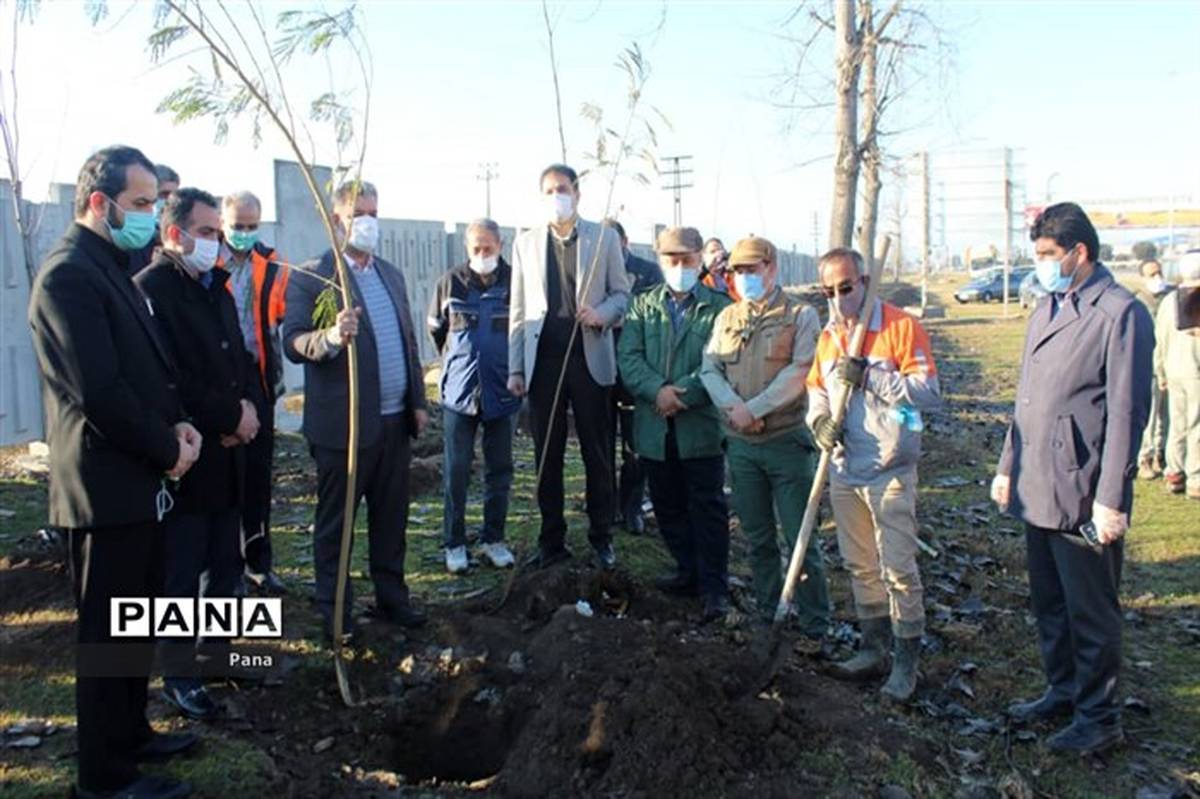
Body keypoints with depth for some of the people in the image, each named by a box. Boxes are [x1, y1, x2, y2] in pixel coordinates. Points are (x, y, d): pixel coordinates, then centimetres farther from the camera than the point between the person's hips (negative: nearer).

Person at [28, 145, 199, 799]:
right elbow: (100, 391, -24)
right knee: (106, 636, 3)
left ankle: (131, 734, 36)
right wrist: (167, 451, -13)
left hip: (139, 483, 10)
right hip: (108, 490, -10)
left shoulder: (111, 269, 14)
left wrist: (175, 427, 2)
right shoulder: (69, 275, -17)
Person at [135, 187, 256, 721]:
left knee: (226, 562, 15)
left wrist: (244, 408, -4)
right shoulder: (151, 288, -12)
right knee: (181, 572, 4)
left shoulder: (216, 285, 13)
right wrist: (231, 415, -15)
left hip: (227, 448, 7)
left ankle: (220, 650, 30)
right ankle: (178, 675, 17)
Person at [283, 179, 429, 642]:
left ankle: (391, 597, 29)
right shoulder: (310, 278, -8)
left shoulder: (391, 275, 14)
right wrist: (329, 337, -38)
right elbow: (292, 343, -18)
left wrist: (417, 400, 14)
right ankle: (333, 609, 21)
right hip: (344, 424, -6)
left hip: (395, 421, 6)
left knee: (391, 516, 15)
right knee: (335, 521, 7)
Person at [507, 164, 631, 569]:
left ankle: (601, 536, 18)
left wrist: (601, 313, -15)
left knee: (598, 453, 5)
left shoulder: (604, 237, 5)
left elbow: (622, 293, 7)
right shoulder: (526, 242, 10)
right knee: (547, 455, 6)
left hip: (590, 357, -1)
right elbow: (518, 310, 8)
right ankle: (552, 541, 17)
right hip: (544, 358, 2)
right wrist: (515, 368, 3)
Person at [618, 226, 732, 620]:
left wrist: (682, 393, -19)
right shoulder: (642, 306, 10)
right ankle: (689, 572, 29)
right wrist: (658, 390, -17)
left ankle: (714, 587, 10)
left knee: (708, 508, 2)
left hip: (701, 425, -4)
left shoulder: (719, 308, -1)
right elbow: (628, 358, -1)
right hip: (654, 426, 4)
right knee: (668, 507, 14)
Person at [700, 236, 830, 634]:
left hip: (786, 441, -4)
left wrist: (754, 408, -19)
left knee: (799, 538, 0)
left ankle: (816, 626, 12)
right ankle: (767, 614, 28)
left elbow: (799, 373, -14)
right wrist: (734, 407, -15)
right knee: (758, 538, 14)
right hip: (740, 444, 5)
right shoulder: (727, 318, 12)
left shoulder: (800, 316, -2)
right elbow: (709, 369, 3)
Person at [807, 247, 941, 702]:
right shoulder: (828, 337, 10)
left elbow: (930, 392, -17)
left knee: (898, 569, -3)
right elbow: (816, 389, 19)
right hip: (844, 472, 7)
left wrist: (869, 377, -24)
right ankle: (874, 649, 29)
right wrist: (820, 419, -2)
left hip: (890, 472, -7)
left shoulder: (901, 327, -11)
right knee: (859, 566, 15)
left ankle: (906, 662, 10)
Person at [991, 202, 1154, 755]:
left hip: (1082, 495, -8)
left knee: (1091, 611, 6)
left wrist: (1111, 498, -18)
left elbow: (1127, 413, -16)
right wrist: (1008, 466, 16)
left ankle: (1098, 719, 21)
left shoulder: (1122, 313, -13)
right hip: (1038, 488, 8)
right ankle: (1063, 691, 36)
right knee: (1048, 603, 19)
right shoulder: (1046, 309, 13)